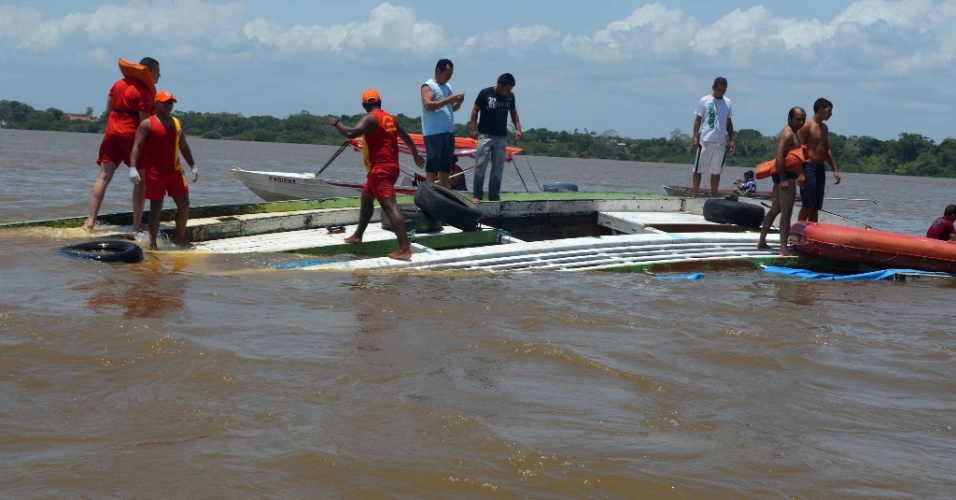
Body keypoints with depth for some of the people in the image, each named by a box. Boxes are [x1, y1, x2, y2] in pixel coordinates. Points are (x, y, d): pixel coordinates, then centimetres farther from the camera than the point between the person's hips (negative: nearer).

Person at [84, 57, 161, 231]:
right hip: (132, 137, -6)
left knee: (103, 177, 5)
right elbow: (144, 122, -15)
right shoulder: (144, 92, -11)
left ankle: (91, 220, -1)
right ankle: (137, 224, 4)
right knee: (140, 180, 4)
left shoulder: (118, 84, 12)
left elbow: (108, 111, 15)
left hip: (112, 134, 6)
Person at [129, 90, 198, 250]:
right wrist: (133, 168, -20)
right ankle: (152, 242, 7)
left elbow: (183, 146, 21)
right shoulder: (147, 124, -5)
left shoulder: (177, 123, 13)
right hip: (154, 172, -5)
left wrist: (193, 166, 18)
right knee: (156, 207, -1)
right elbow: (137, 147, -10)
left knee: (184, 204, 2)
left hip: (175, 171, 6)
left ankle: (179, 238, 17)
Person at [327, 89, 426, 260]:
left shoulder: (370, 118, -11)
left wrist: (336, 123, -8)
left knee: (390, 207, -17)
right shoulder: (390, 118, 13)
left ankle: (405, 248, -27)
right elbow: (406, 137, 27)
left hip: (379, 170, -9)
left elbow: (351, 133, -26)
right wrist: (415, 154, 43)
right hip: (391, 167, 9)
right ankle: (357, 236, 40)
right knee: (366, 198, 27)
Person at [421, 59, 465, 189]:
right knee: (432, 165, -9)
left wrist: (458, 102, 0)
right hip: (434, 133, -8)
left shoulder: (448, 87, 19)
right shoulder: (428, 86, -5)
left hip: (449, 132, 8)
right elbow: (428, 105, -19)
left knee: (446, 166, 10)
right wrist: (448, 99, -20)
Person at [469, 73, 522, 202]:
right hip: (485, 135, -4)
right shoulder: (485, 93, -8)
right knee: (480, 165, -6)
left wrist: (518, 128, 4)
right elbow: (475, 110, -2)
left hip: (501, 137, 4)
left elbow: (513, 112, 16)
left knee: (498, 168, 4)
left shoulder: (510, 96, 4)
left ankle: (494, 197, 9)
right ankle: (477, 195, 0)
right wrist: (473, 129, -7)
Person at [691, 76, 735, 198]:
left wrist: (732, 140, 11)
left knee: (717, 171, 6)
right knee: (698, 169, -2)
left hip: (721, 142, 4)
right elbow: (698, 120, 0)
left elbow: (729, 123, 17)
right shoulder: (705, 100, 0)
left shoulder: (727, 102, 11)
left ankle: (714, 197, 12)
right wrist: (695, 137, -9)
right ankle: (695, 196, 2)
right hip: (705, 140, -4)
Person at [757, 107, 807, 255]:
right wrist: (783, 180, -28)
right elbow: (779, 156, -23)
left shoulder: (794, 133, 20)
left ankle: (761, 241, 29)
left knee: (775, 209, 19)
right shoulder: (788, 134, -14)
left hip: (785, 176, 11)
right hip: (786, 176, -11)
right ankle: (783, 249, -21)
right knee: (787, 212, -16)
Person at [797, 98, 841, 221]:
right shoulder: (807, 126, -8)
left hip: (820, 169, 8)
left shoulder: (824, 128, 17)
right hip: (809, 168, -8)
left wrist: (835, 170, 18)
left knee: (816, 206, 7)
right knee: (808, 205, -13)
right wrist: (800, 173, -21)